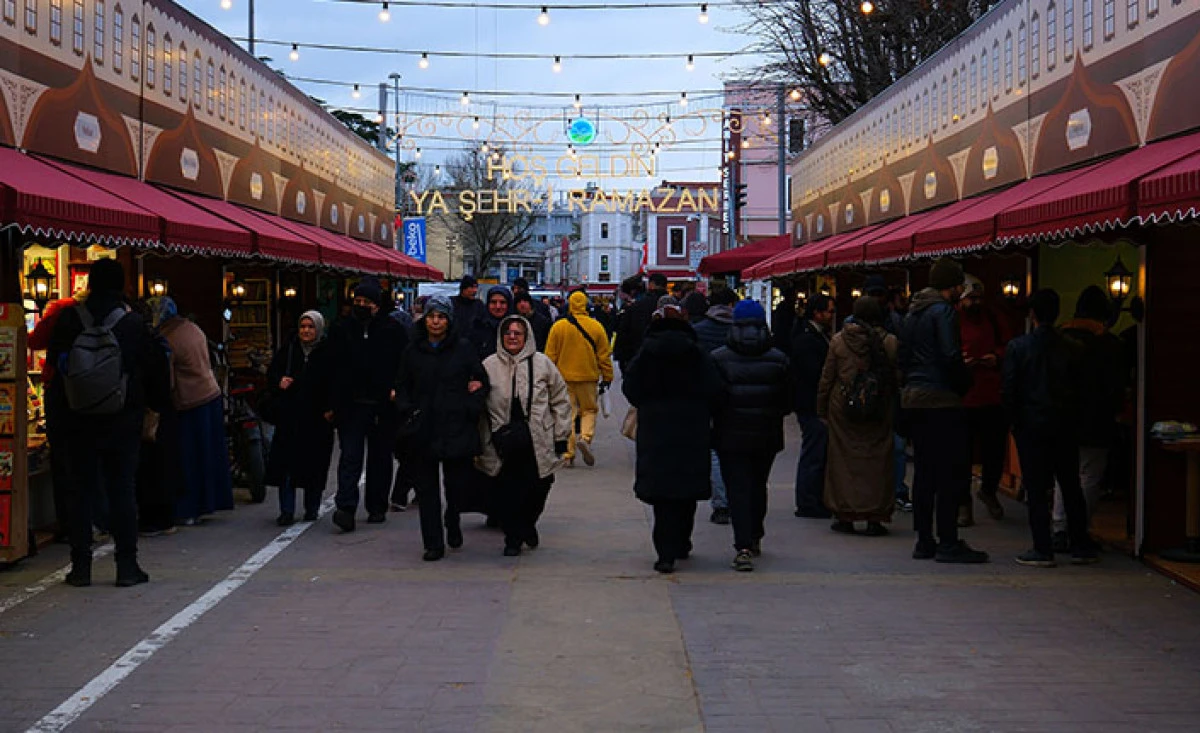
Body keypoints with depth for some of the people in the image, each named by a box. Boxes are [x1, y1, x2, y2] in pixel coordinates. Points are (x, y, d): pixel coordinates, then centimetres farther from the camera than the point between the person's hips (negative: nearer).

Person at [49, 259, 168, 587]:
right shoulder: (133, 323, -6)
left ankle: (80, 566, 9)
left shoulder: (69, 320, -3)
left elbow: (54, 361, 6)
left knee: (80, 490, 8)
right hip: (122, 421, -1)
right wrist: (156, 403, 14)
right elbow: (155, 369, 0)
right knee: (122, 490, 3)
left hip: (78, 420, 1)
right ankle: (127, 565, 4)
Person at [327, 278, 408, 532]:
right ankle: (346, 508, -15)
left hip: (383, 406, 0)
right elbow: (331, 368, 6)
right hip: (351, 406, 0)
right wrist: (332, 404, 0)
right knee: (350, 456, -8)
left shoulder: (392, 330, 3)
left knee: (380, 458, 9)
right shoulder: (341, 330, 7)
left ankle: (377, 507, 18)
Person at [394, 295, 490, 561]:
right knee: (426, 489, 1)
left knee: (458, 483, 1)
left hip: (456, 428, -1)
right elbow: (402, 386, 15)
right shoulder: (413, 351, 9)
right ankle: (433, 544, 8)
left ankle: (453, 521, 33)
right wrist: (407, 411, -1)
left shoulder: (463, 348, 3)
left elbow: (481, 381, 6)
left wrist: (471, 410, -5)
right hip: (423, 430, 2)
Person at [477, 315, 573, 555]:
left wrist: (561, 437, 5)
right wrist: (480, 441, 6)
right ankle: (513, 538, 16)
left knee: (538, 489, 5)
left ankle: (528, 524, 34)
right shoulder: (489, 365, 4)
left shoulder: (542, 363, 3)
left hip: (538, 443, 0)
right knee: (508, 492, 0)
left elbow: (560, 401, 8)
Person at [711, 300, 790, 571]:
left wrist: (715, 423, 11)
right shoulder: (778, 360, -3)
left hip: (731, 437, -3)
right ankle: (754, 538, 34)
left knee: (737, 490, -2)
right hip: (767, 437, 3)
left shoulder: (719, 359, -9)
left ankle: (744, 547, -14)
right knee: (758, 486, 21)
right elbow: (787, 402, 1)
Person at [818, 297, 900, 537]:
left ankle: (845, 516, 10)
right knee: (877, 462, 4)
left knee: (844, 460, 8)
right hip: (880, 413, 0)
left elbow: (827, 377, 3)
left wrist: (822, 409, 12)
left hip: (843, 409, 1)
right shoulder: (890, 342, -4)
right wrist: (896, 413, 10)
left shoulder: (838, 341, -1)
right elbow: (898, 378, -1)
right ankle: (875, 519, 4)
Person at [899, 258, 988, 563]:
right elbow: (951, 356, -19)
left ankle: (924, 541, 13)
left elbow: (903, 355, 17)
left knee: (924, 470, 11)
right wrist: (965, 382, -4)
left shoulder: (914, 312, 15)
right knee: (952, 471, -5)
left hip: (914, 397, 9)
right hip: (942, 398, -9)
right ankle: (948, 542, -5)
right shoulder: (943, 310, -11)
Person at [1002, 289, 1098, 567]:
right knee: (1071, 485, 12)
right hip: (1065, 428, 3)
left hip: (1031, 426, -3)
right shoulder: (1071, 349, 0)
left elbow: (1009, 390, -7)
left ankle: (1043, 549, -1)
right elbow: (1082, 392, 3)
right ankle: (1081, 546, 16)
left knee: (1036, 488, 1)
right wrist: (1072, 417, 15)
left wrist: (1015, 420, 4)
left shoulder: (1018, 347, -7)